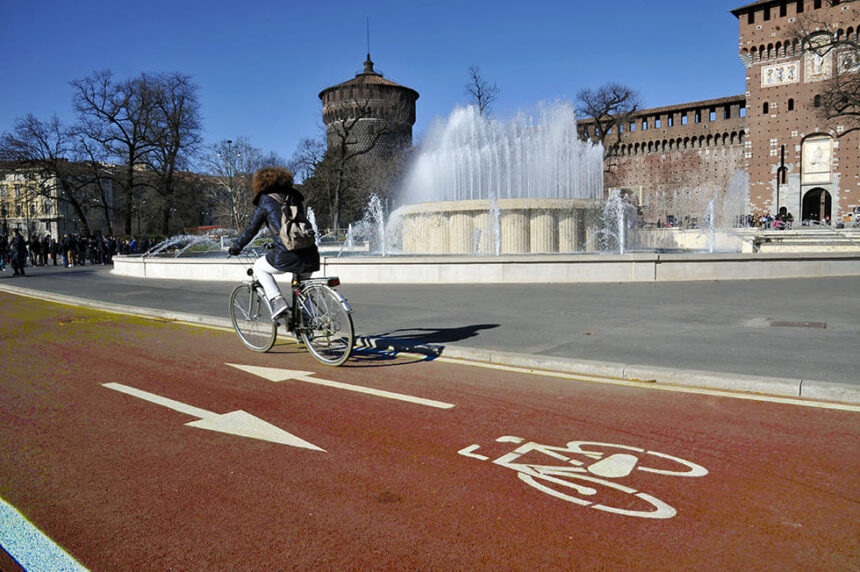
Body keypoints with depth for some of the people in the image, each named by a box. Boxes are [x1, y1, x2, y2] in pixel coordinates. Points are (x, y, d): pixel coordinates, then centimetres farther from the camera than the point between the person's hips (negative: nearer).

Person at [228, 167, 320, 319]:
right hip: (310, 254, 5)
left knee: (259, 267, 22)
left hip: (287, 256, -5)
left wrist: (236, 246, 27)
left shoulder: (266, 201, 5)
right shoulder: (295, 197, 20)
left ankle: (277, 301, 6)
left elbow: (251, 228, 11)